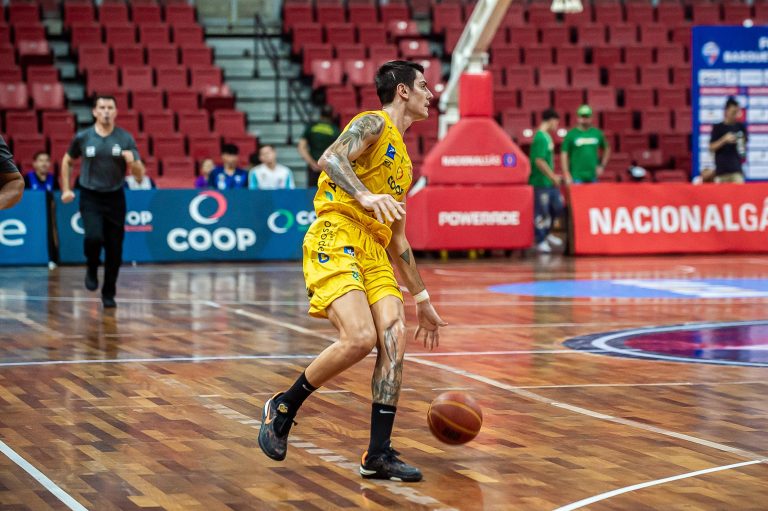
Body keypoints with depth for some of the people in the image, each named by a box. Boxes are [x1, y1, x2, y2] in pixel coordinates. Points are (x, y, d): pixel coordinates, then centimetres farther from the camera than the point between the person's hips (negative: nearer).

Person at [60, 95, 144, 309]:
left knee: (114, 249, 2)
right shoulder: (82, 138, -3)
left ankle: (109, 294, 19)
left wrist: (133, 162, -25)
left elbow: (140, 174, -4)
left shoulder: (125, 138, -3)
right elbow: (67, 161, 15)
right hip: (90, 197, -1)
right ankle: (91, 270, 8)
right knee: (94, 237, -23)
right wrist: (66, 189, 9)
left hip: (115, 197, 1)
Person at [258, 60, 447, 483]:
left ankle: (378, 455, -9)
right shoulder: (374, 124, 2)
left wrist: (422, 299, 30)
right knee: (360, 338, -23)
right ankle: (283, 408, -1)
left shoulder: (402, 160, 27)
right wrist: (366, 197, -36)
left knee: (394, 338, -10)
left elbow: (397, 240, 31)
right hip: (337, 238, -8)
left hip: (374, 252, 8)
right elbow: (330, 159, -19)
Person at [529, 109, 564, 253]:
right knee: (542, 212, -2)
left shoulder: (547, 137, 14)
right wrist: (553, 176, -19)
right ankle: (541, 241, 7)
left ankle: (546, 233, 30)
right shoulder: (540, 138, -17)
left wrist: (554, 176, 17)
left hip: (550, 182, 10)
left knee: (558, 206, 16)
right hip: (540, 182, -10)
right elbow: (539, 161, -23)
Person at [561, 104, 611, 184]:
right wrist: (567, 175, -10)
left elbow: (607, 149, 22)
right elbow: (564, 155, -3)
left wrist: (602, 166, 10)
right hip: (577, 177, -4)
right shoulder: (571, 134, -2)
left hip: (593, 176, 4)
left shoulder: (597, 133, 8)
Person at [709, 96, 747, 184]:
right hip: (721, 169, -2)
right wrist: (724, 139, -14)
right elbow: (711, 148, -2)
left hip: (736, 168, 2)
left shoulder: (741, 127, 9)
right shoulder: (718, 128, 1)